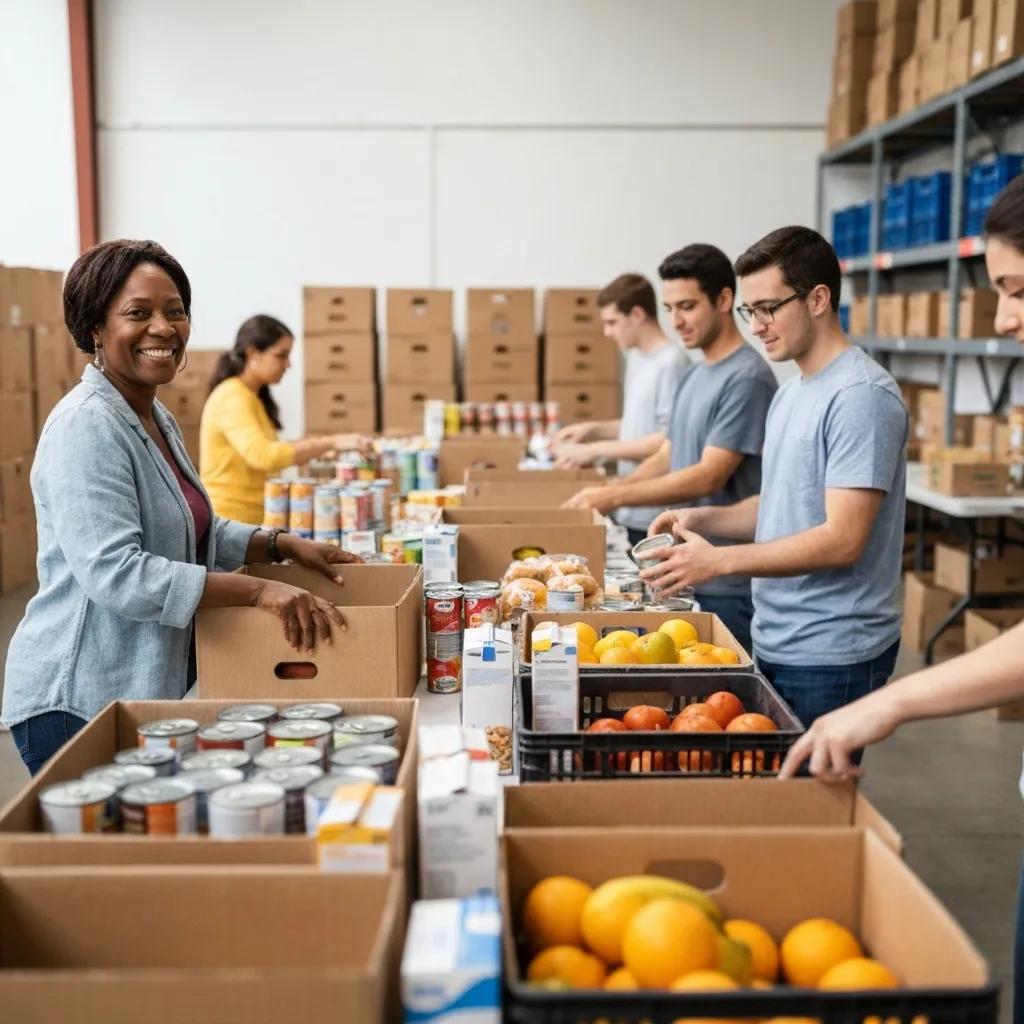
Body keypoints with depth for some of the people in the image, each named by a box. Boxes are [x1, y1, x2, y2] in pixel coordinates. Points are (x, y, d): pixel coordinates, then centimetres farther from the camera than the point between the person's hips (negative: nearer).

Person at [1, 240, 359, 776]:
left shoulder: (156, 419, 11)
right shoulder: (87, 427, -19)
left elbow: (194, 530, 22)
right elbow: (114, 574, -29)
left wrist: (281, 545, 7)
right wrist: (260, 591, -30)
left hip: (151, 689, 9)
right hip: (77, 704, -9)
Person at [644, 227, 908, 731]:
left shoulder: (862, 396, -16)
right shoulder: (792, 391, 13)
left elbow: (843, 540, -21)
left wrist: (720, 560, -24)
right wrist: (704, 520, 3)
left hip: (829, 656, -8)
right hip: (775, 643, 8)